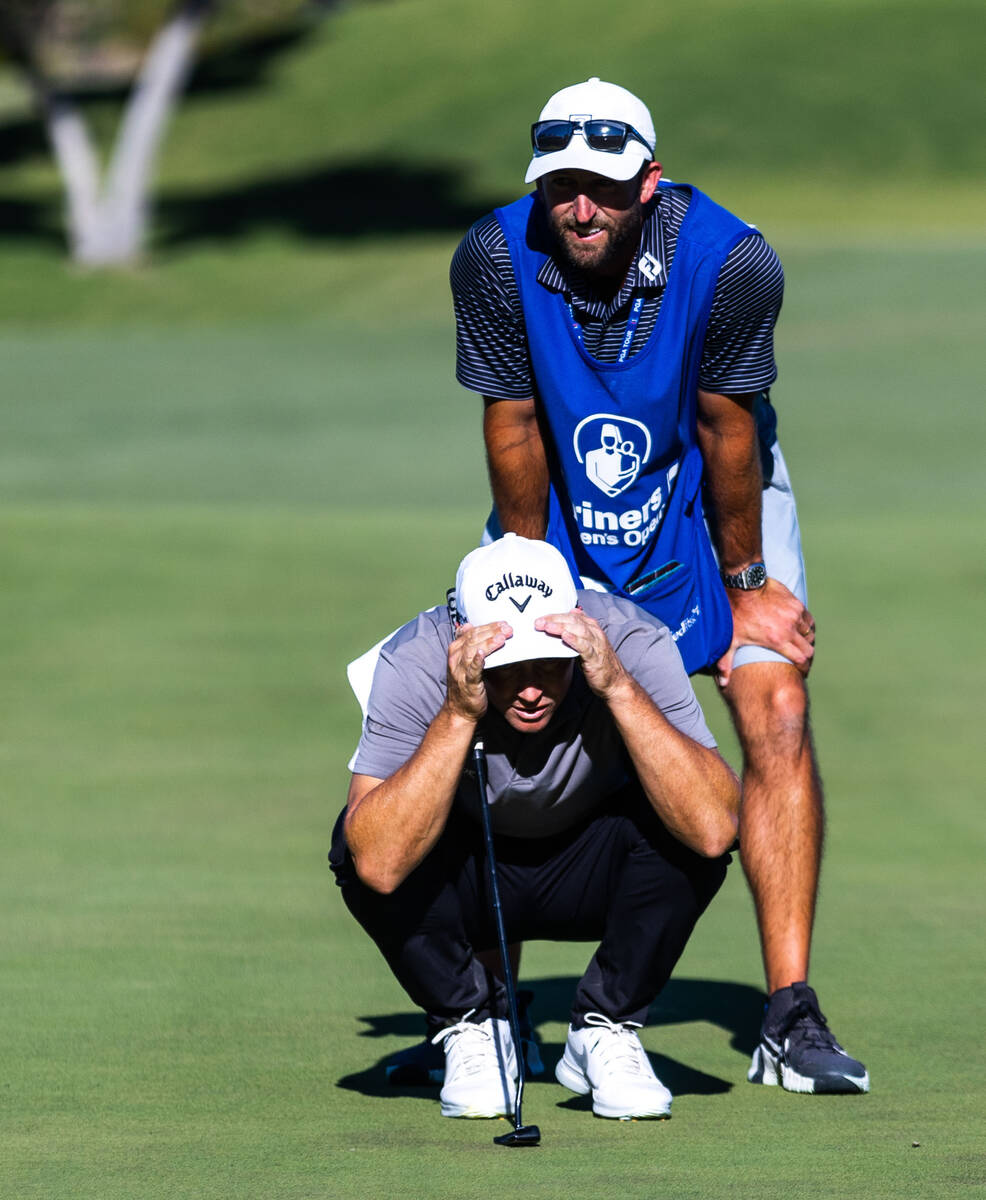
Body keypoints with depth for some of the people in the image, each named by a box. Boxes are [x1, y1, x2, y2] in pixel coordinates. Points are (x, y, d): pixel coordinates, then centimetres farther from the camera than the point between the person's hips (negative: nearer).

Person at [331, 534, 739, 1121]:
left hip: (591, 876, 0)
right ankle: (474, 1028, -5)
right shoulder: (415, 662, -29)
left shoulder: (631, 642, -28)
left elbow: (714, 830, -40)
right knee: (359, 841, -30)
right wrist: (459, 715, -45)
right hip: (462, 885, 0)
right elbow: (378, 864, -40)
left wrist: (619, 688, -45)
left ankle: (605, 1029, -6)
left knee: (679, 820, -30)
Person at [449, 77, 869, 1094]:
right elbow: (514, 430, -15)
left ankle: (789, 1020, -15)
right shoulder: (495, 260, -26)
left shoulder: (729, 262, -30)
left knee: (776, 715, -15)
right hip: (562, 511, 1)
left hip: (710, 500, -1)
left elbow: (727, 432, -19)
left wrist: (746, 586, -10)